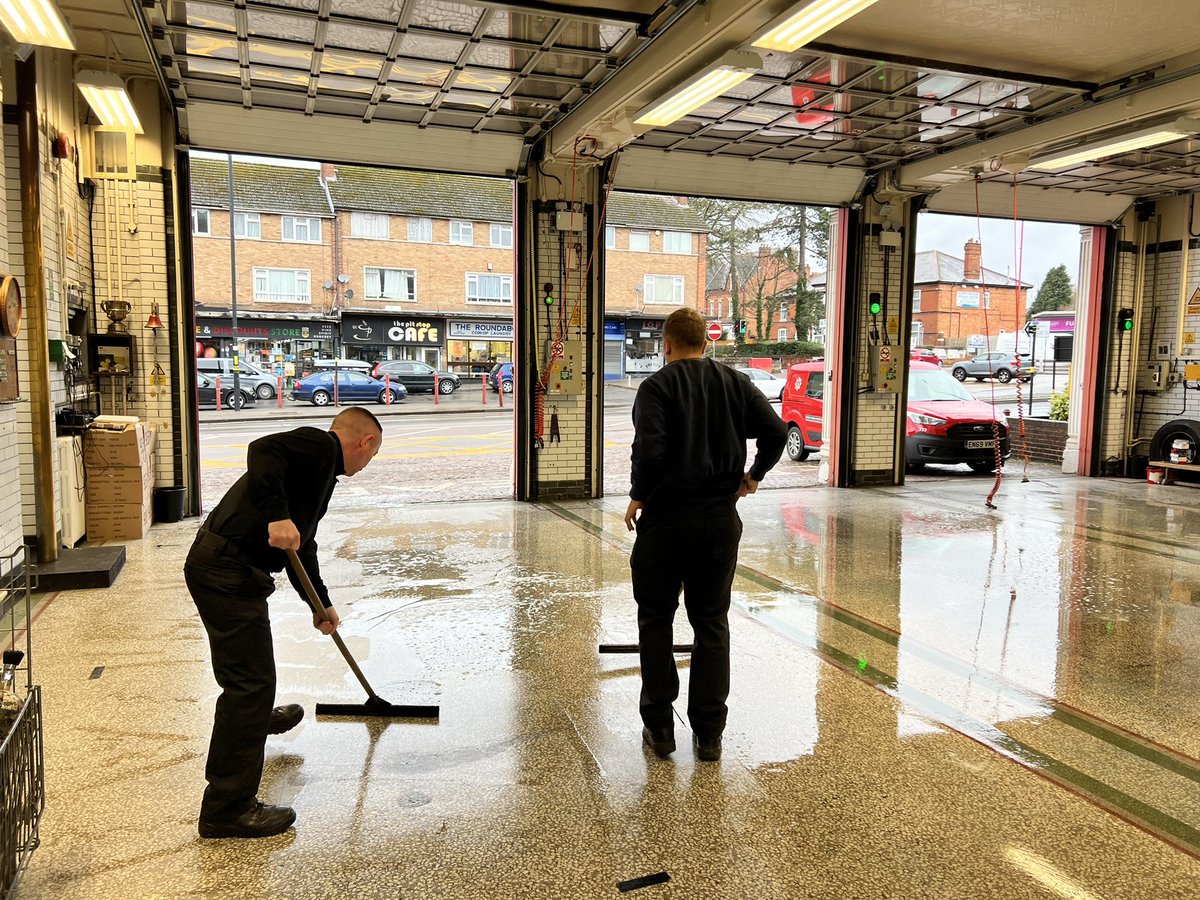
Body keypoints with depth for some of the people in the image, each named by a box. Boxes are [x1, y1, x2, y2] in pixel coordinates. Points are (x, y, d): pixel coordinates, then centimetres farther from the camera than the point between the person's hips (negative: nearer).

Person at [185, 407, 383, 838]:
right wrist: (277, 515, -36)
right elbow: (263, 450, -30)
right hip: (228, 572, -11)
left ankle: (258, 718, 62)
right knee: (250, 682, -6)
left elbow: (302, 547, 29)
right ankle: (227, 809, 3)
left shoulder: (321, 468, 20)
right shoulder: (320, 446, -9)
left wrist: (321, 604, 35)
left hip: (221, 567, 11)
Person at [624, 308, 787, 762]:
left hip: (666, 519, -4)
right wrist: (753, 475, 12)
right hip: (721, 520, 4)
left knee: (656, 621, 11)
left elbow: (650, 448, -21)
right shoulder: (734, 382, 6)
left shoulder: (657, 386, -7)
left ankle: (659, 728, 16)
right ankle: (709, 733, 15)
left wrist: (637, 497, -7)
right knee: (712, 623, 12)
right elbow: (777, 431, -1)